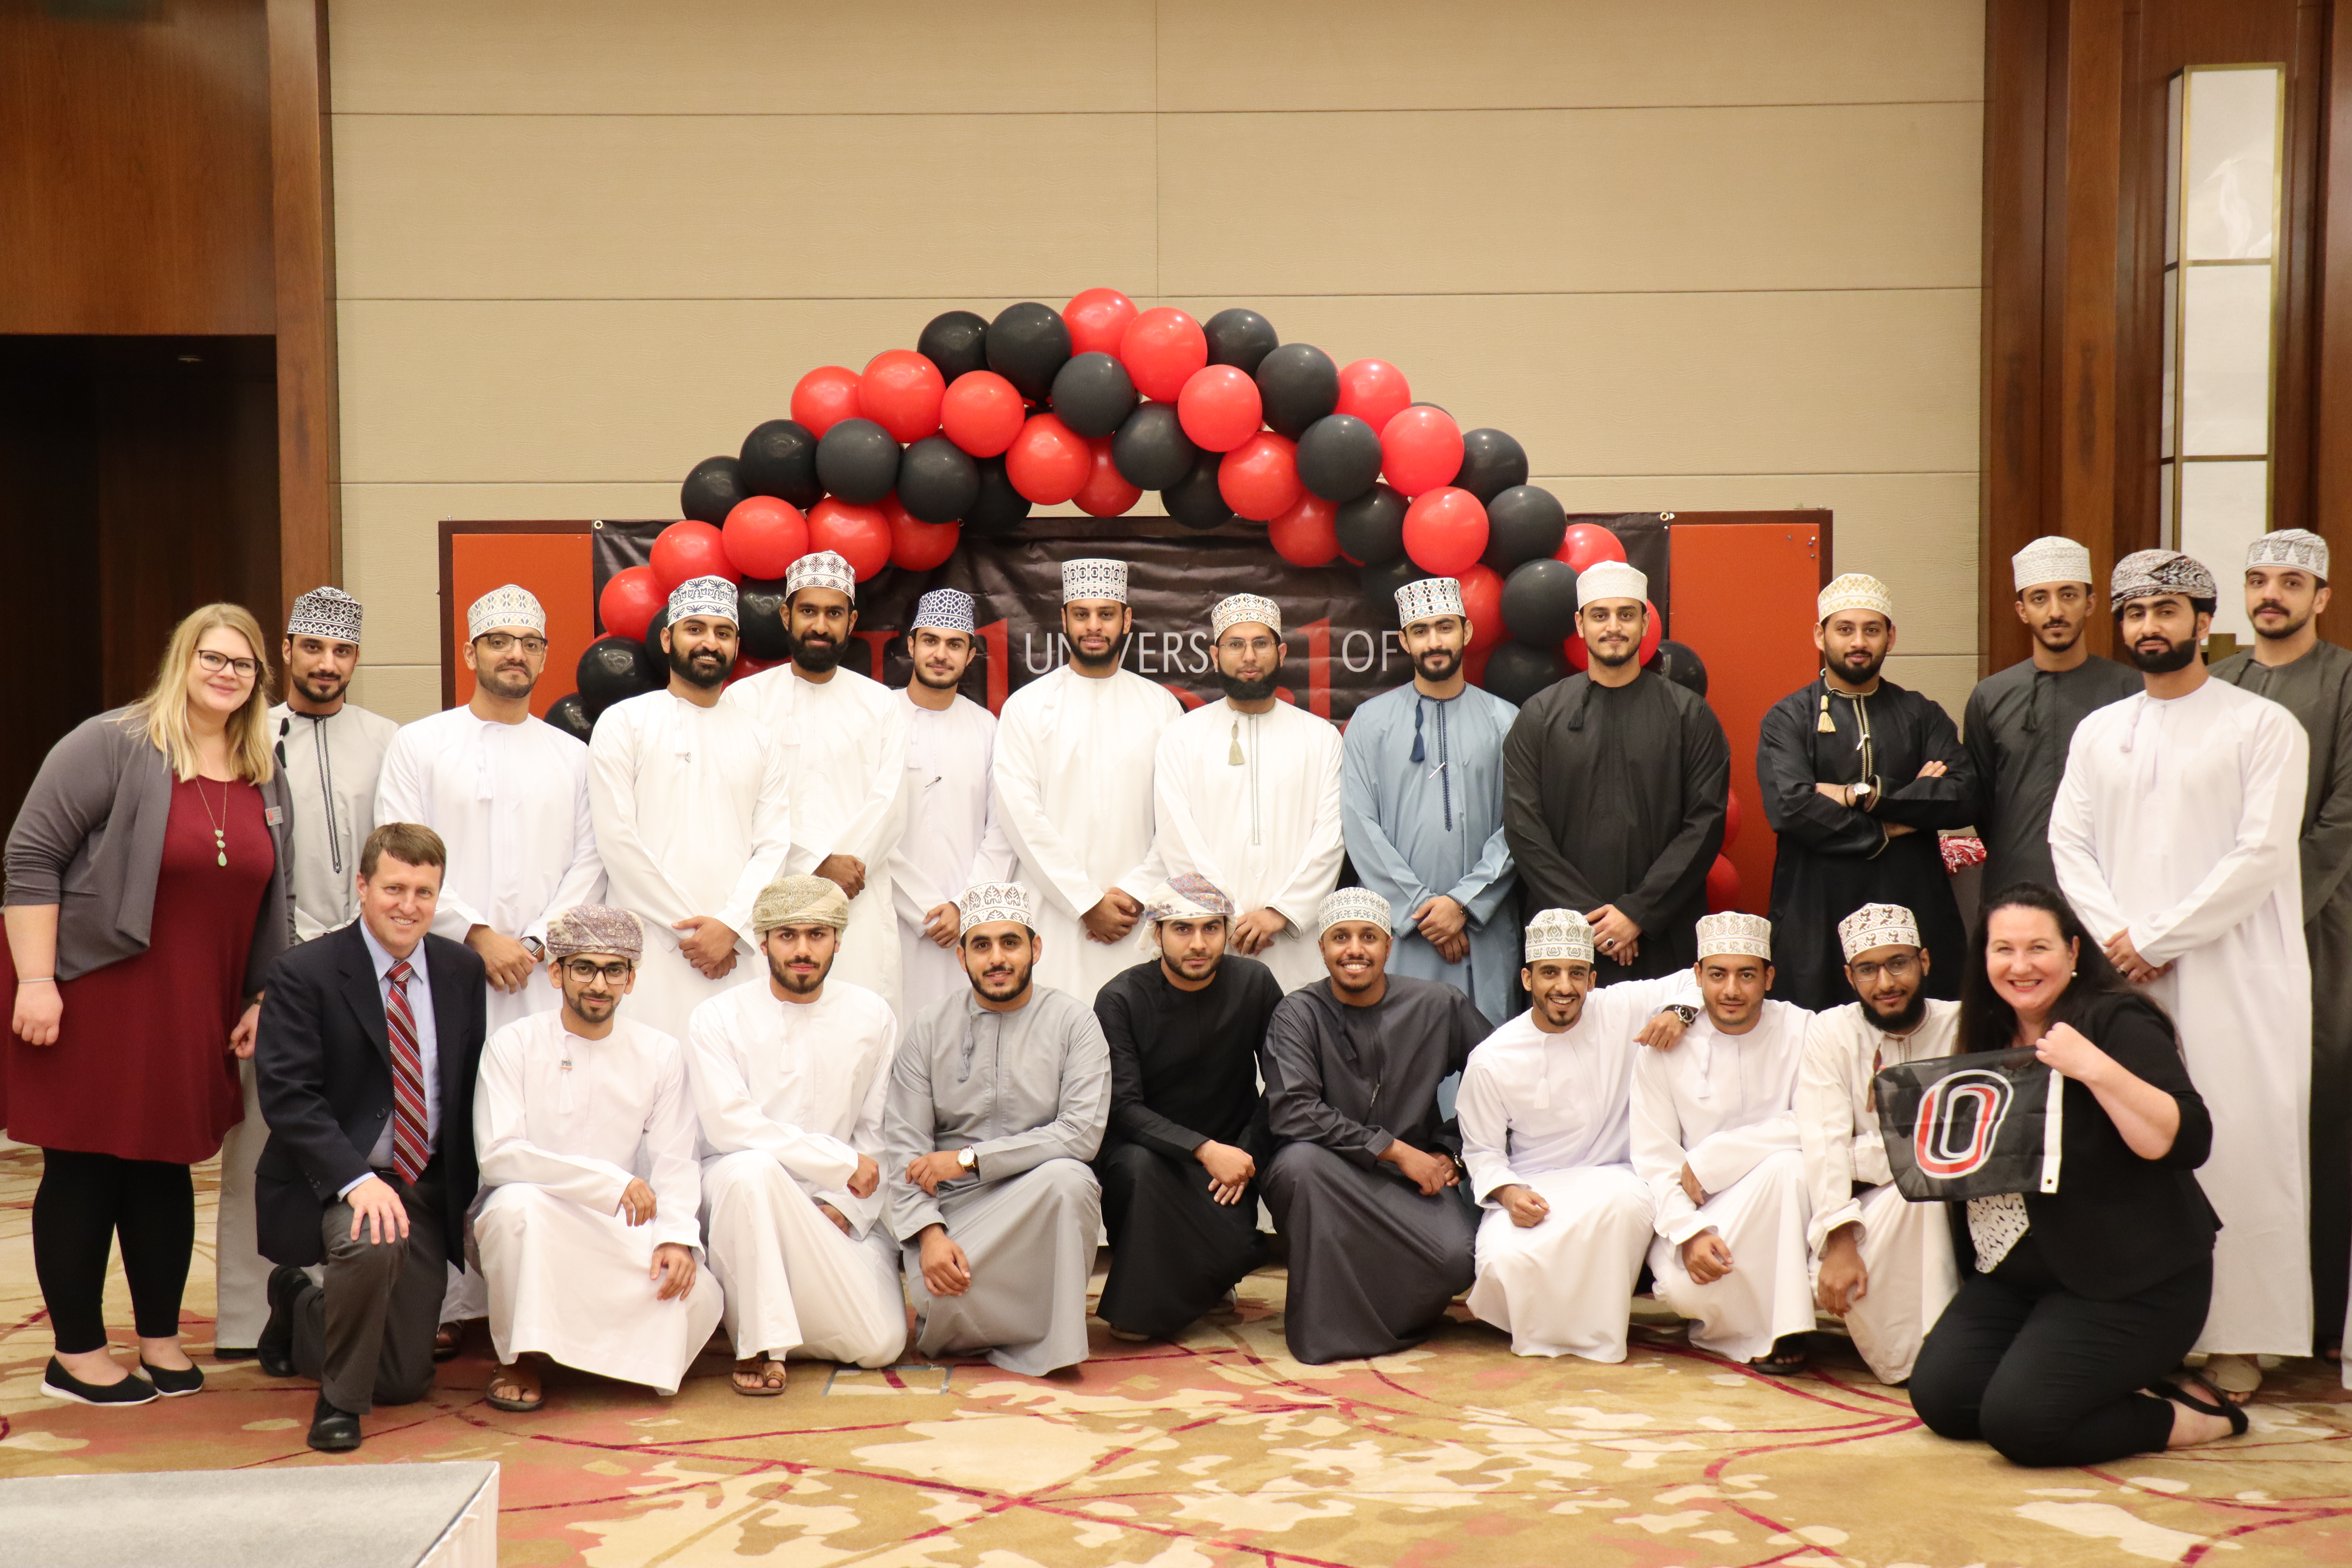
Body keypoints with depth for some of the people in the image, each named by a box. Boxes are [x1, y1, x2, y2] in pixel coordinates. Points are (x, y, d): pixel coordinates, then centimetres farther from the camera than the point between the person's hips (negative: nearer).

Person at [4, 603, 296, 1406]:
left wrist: (264, 1001, 10)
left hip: (192, 1013, 6)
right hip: (91, 998, -6)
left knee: (166, 1166, 13)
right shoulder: (113, 746, -10)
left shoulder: (266, 780, 9)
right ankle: (76, 1352, 16)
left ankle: (161, 1338, 25)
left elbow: (276, 902, 15)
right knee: (84, 1168, 3)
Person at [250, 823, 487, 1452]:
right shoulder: (302, 974, -11)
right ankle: (340, 1399, -12)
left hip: (427, 1185, 5)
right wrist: (358, 1180, -32)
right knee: (375, 1241, -40)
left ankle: (300, 1308, 38)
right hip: (331, 1181, -5)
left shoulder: (463, 969, 4)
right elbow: (288, 1097, -19)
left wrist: (471, 1189, 4)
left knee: (406, 1381, 6)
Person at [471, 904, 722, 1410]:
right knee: (518, 1203, -36)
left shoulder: (660, 1055, 3)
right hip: (530, 1229, -2)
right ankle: (519, 1359, -12)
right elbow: (498, 1155, -17)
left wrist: (677, 1237, -21)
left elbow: (676, 1162, -2)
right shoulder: (513, 1045, -6)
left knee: (699, 1296, -23)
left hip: (618, 1236, 2)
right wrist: (611, 1182, -22)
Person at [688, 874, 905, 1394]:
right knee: (751, 1167, -39)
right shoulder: (718, 1019, -4)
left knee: (880, 1345, -13)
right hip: (739, 1193, -3)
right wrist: (842, 1162, -15)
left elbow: (879, 1133, 6)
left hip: (839, 1212, 3)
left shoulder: (872, 1018, 5)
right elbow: (730, 1126, -16)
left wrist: (843, 1207, -9)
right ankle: (759, 1344, -23)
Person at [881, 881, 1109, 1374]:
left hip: (1042, 1203, 0)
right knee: (944, 1296, -31)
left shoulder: (1072, 1022, 2)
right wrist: (929, 1233, -16)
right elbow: (904, 1147, 1)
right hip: (951, 1206, 0)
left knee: (1066, 1177, -35)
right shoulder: (929, 1032, 7)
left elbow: (1082, 1133, -11)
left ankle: (1047, 1346, -17)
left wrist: (969, 1159, -13)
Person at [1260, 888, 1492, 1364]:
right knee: (1301, 1159, -36)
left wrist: (1450, 1151, 0)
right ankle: (1323, 1327, -19)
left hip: (1415, 1181, 2)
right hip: (1326, 1181, -2)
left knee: (1459, 1256, -27)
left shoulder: (1438, 1006, 1)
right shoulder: (1298, 1014, -6)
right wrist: (1396, 1150, -19)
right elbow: (1291, 1113, -19)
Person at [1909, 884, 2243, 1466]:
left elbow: (2187, 1143, -24)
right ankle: (2106, 1391, 11)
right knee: (1940, 1400, -7)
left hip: (2130, 1283, -8)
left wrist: (2093, 1068, -30)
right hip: (2012, 1277, 8)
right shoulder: (1992, 1037, 11)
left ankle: (2181, 1415, 3)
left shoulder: (2118, 1023, -11)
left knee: (2019, 1423, -21)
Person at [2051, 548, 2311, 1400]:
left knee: (2240, 1148, -4)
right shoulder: (2099, 731, 15)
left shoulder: (2264, 726, -1)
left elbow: (2260, 854, -10)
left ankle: (2239, 1339, 4)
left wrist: (2157, 938, -12)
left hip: (2234, 977, -4)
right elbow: (2068, 842, 9)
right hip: (2125, 975, 4)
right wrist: (2116, 935, -7)